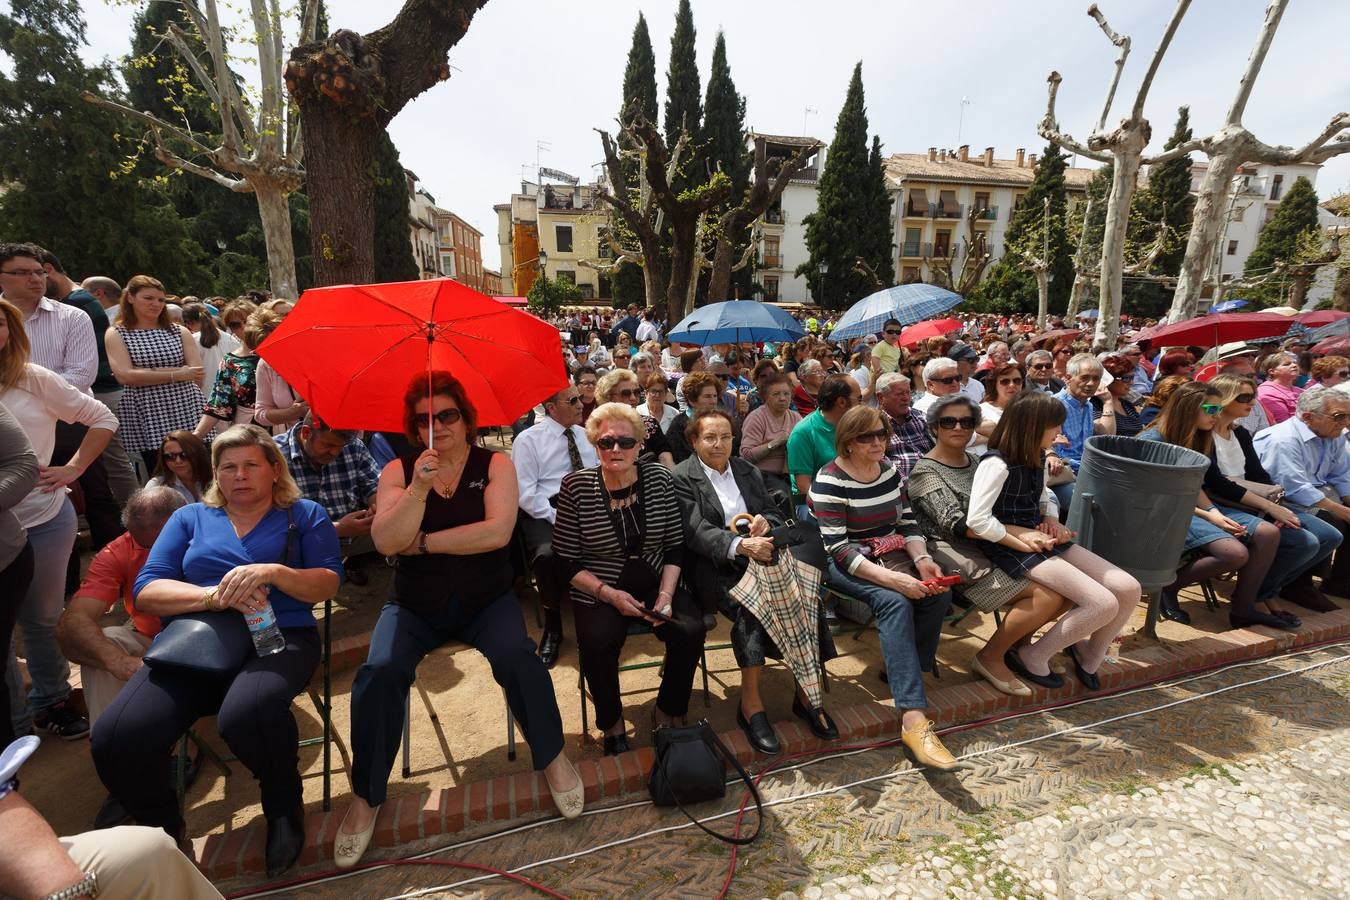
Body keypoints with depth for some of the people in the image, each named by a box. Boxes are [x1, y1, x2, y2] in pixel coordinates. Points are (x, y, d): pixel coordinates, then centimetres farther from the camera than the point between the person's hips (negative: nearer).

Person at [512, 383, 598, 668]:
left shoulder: (585, 435, 15)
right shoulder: (528, 440, -1)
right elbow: (525, 493, -8)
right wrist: (559, 518, -16)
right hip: (545, 512, -3)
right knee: (547, 554, -34)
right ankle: (552, 628, -7)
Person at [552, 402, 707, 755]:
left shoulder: (660, 478, -3)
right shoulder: (576, 486, -9)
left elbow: (675, 546, 2)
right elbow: (566, 560, -6)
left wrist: (666, 595, -11)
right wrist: (610, 594, -16)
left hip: (657, 585, 2)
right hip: (598, 592, -2)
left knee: (690, 630, -21)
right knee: (597, 644, -28)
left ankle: (667, 713, 7)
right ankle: (612, 723, 4)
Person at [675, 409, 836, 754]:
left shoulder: (748, 471, 18)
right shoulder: (682, 478, -1)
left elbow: (775, 513, 17)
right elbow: (698, 532, -13)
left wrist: (766, 522, -8)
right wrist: (740, 545, -31)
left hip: (757, 556, 5)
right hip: (715, 566, -4)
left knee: (804, 591, -23)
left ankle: (806, 692, -11)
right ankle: (751, 705, -18)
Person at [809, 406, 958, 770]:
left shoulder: (889, 470, 6)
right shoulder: (829, 481, -16)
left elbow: (908, 523, 9)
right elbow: (837, 549, -22)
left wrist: (922, 558, -12)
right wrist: (891, 578, -31)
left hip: (890, 554, 7)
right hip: (845, 563, -6)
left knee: (939, 593, -19)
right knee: (894, 601, -31)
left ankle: (905, 669, 0)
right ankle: (913, 718, -34)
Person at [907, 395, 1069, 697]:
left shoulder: (976, 461, 16)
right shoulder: (926, 472, -7)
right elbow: (955, 523, -19)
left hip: (994, 548, 8)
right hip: (959, 556, -8)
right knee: (1048, 596, -18)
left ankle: (1017, 638, 18)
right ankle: (990, 658, 0)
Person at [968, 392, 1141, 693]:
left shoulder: (1034, 458, 10)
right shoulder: (997, 464, -18)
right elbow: (976, 520, -25)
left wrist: (1052, 520, 6)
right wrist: (1024, 542, -18)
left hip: (1042, 540, 9)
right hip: (1011, 547, -9)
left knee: (1129, 589, 0)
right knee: (1104, 604, -18)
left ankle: (1089, 656, 24)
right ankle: (1031, 657, 1)